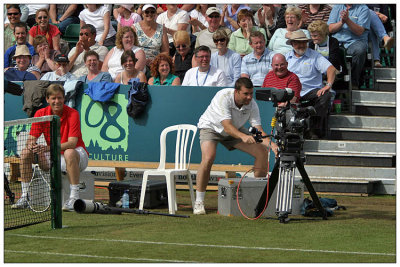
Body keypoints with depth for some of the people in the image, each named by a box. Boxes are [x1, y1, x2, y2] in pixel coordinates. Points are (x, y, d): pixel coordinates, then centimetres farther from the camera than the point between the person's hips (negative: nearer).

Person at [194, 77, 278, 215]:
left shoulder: (252, 104, -21)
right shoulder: (223, 97, -35)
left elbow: (259, 130, -23)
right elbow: (227, 126, -42)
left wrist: (271, 144, -43)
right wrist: (243, 136, -61)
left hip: (236, 129, 5)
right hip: (211, 127, -5)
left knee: (262, 151, -7)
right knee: (208, 158, -32)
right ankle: (198, 202, -21)